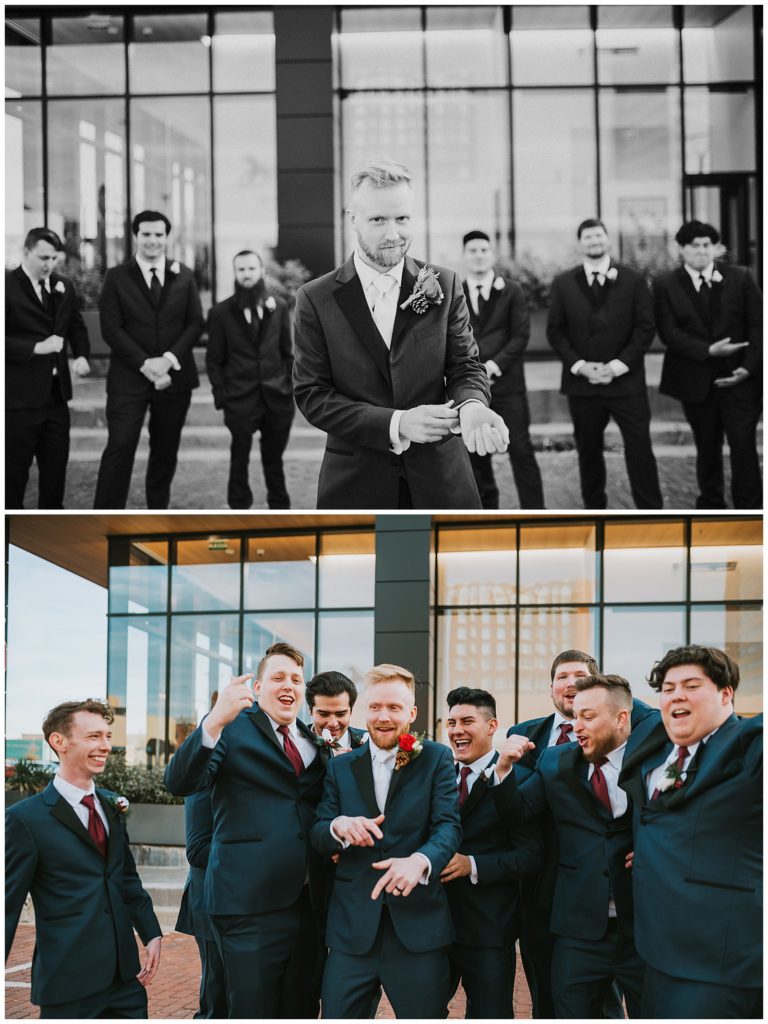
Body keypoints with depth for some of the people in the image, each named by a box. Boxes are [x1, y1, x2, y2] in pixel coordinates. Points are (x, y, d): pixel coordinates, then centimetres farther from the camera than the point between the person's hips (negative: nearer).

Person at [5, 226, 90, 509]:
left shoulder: (63, 287, 10)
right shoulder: (7, 287, -11)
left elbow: (76, 327, 19)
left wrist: (82, 355, 1)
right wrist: (36, 347, -24)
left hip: (56, 395, 6)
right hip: (19, 399, -6)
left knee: (56, 466, 13)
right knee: (14, 470, 3)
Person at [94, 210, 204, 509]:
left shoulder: (183, 276, 9)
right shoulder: (117, 277, 2)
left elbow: (195, 323, 5)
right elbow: (111, 328, -4)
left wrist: (169, 358, -11)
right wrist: (145, 363, -15)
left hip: (174, 376, 3)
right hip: (129, 377, -3)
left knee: (166, 449, 9)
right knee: (120, 446, -11)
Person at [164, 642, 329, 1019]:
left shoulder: (313, 741, 17)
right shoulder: (233, 727, -1)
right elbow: (179, 783, -17)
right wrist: (214, 723, -32)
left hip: (306, 903, 6)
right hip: (250, 903, -6)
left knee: (301, 1012, 11)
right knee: (253, 1012, -3)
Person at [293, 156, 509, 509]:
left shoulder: (444, 286, 3)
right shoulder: (316, 300, -2)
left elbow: (465, 365, 2)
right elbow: (311, 394, -6)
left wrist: (471, 405, -23)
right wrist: (396, 424, -18)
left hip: (439, 479, 2)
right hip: (356, 483, -1)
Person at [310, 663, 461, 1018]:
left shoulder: (436, 759, 3)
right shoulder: (340, 767, 11)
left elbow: (448, 825, -8)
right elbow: (318, 836, 6)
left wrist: (420, 860, -30)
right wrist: (338, 826, -19)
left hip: (417, 926, -2)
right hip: (351, 926, 2)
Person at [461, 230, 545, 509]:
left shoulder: (511, 291, 3)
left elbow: (521, 336, -2)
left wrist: (493, 366, -13)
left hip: (507, 384, -2)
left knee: (521, 450, -4)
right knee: (475, 453, 5)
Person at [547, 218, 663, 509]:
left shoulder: (632, 280, 2)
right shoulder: (563, 284, 7)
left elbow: (645, 327, -1)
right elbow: (555, 331, 5)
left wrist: (618, 365, -11)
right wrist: (579, 365, -9)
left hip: (625, 380, -2)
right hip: (582, 382, 2)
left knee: (639, 448, -5)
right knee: (588, 450, 7)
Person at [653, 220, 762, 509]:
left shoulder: (740, 278, 3)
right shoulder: (666, 286, 2)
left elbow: (758, 324, 1)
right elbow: (668, 332, -7)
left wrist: (749, 367, -11)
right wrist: (708, 350, -19)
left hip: (739, 377, -1)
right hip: (697, 381, 1)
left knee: (743, 444, -7)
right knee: (707, 447, 10)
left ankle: (749, 510, 0)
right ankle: (711, 505, 22)